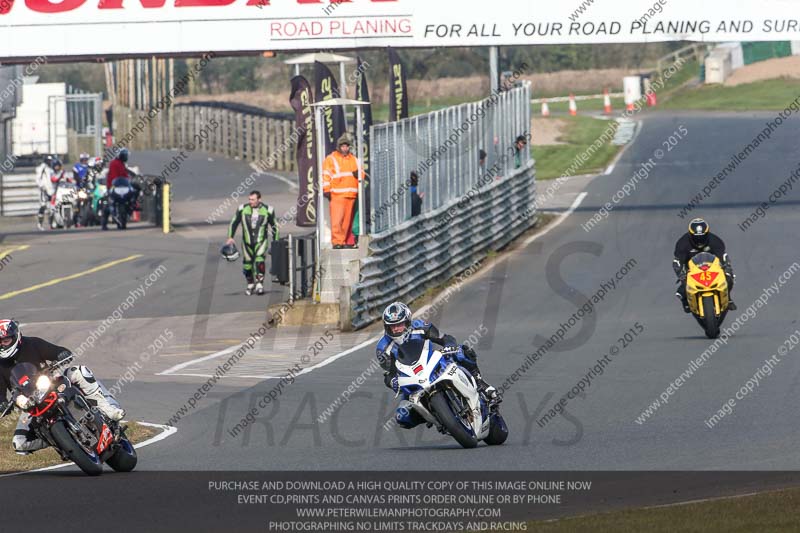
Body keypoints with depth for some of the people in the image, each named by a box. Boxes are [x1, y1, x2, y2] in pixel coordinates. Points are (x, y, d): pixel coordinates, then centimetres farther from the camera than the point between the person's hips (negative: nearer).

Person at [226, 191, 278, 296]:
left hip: (260, 241, -2)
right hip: (247, 242, 2)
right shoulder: (243, 209, -2)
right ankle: (250, 284, 26)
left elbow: (274, 226, 7)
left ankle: (259, 284, -21)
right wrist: (230, 237, -3)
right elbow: (234, 223, 7)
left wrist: (275, 242, 8)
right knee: (248, 264, 5)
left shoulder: (267, 210, -4)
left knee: (259, 260, -23)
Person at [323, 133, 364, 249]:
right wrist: (326, 190, -11)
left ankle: (346, 241, 9)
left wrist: (358, 174, -2)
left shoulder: (354, 160, 21)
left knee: (348, 219, 5)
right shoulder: (331, 159, 5)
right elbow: (326, 175, -1)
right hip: (337, 195, -5)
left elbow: (361, 173, 23)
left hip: (351, 195, 5)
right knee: (337, 218, -12)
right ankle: (337, 242, -14)